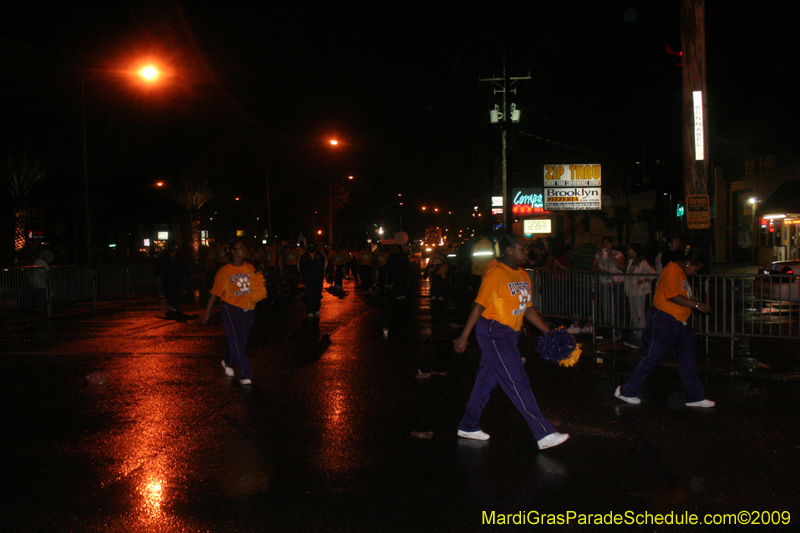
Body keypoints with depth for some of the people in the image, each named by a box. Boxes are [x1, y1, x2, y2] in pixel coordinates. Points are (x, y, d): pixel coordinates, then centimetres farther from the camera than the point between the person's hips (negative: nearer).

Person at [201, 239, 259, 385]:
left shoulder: (250, 268, 8)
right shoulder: (224, 271, -5)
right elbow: (215, 292, -4)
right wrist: (207, 313, -4)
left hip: (249, 310, 5)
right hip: (231, 308, -5)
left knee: (240, 340, 15)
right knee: (237, 341, -12)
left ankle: (228, 362, 42)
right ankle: (245, 375, -9)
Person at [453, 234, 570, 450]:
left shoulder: (523, 275, 13)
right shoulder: (495, 274, -14)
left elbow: (527, 308, 17)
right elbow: (479, 306, -15)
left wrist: (549, 332, 12)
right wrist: (463, 337, -15)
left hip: (509, 335, 9)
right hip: (494, 333, -9)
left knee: (486, 381, 16)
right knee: (518, 383, -9)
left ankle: (468, 426, 28)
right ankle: (544, 434, -8)